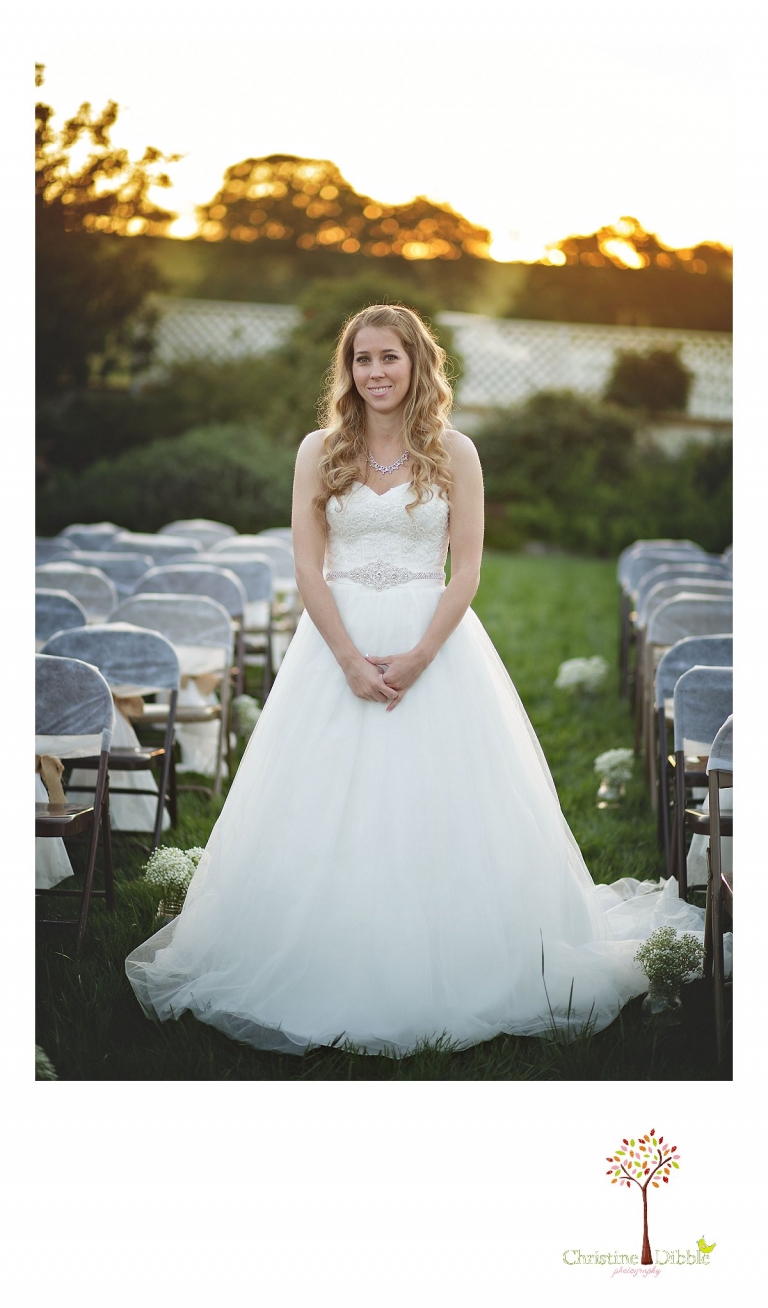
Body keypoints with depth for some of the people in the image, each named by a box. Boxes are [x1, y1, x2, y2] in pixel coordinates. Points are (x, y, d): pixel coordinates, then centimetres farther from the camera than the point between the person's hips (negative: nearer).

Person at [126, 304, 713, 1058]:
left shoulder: (454, 453, 2)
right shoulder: (320, 451, 4)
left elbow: (467, 570, -2)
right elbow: (307, 566, -1)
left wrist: (419, 656, -14)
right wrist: (350, 659, -12)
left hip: (435, 640, -1)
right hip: (336, 642, 1)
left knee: (436, 810, 0)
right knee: (330, 816, 1)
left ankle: (445, 982, 13)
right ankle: (329, 982, 12)